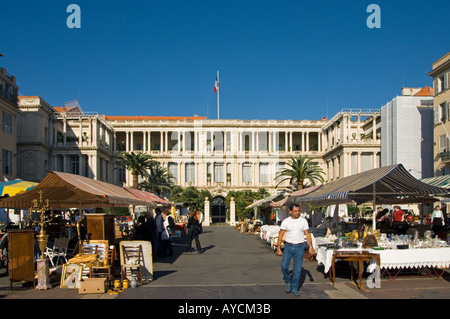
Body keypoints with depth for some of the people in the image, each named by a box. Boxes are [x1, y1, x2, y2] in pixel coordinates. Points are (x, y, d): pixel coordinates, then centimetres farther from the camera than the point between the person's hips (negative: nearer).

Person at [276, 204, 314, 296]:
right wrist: (278, 248, -5)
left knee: (297, 269, 1)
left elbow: (307, 234, -1)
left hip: (299, 247, 0)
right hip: (288, 246, 0)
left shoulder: (303, 221, 0)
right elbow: (280, 235, 0)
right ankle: (288, 282, 17)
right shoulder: (285, 221, -2)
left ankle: (294, 288, 14)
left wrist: (311, 247, -11)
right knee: (284, 266, -9)